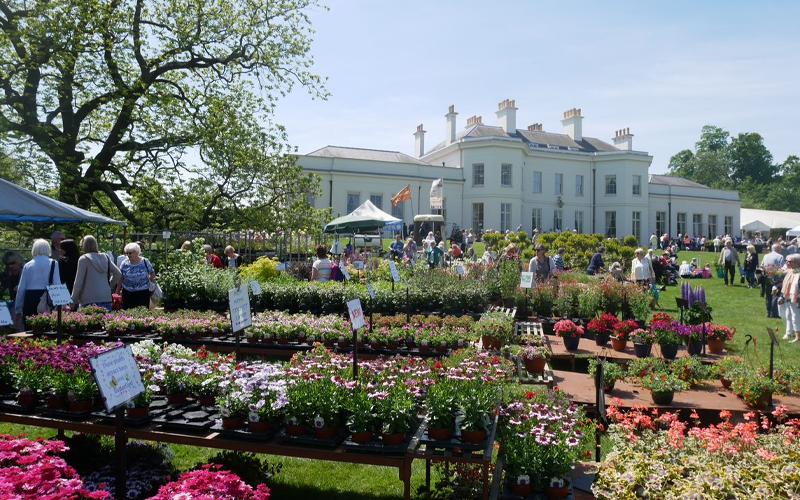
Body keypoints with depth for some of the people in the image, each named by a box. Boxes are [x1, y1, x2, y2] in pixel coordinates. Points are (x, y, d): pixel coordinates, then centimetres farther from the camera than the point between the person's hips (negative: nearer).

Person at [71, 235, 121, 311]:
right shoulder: (105, 257, 11)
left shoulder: (84, 259, -3)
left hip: (90, 299, -5)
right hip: (106, 297, 5)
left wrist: (73, 300, 5)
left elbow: (78, 282, -3)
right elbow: (118, 273, 6)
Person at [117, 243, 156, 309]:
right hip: (127, 293, 2)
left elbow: (152, 274, 11)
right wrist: (117, 293, 7)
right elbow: (121, 279, 7)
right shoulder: (124, 263, 2)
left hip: (143, 293, -1)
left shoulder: (145, 262, -2)